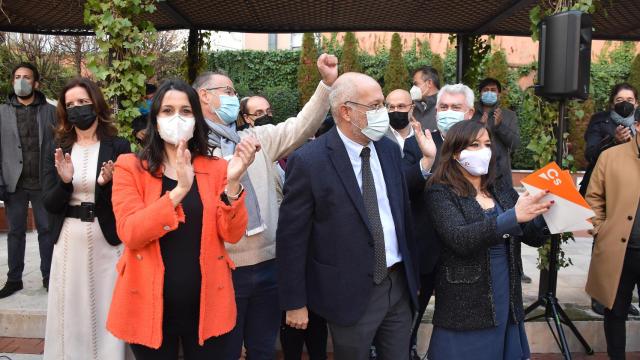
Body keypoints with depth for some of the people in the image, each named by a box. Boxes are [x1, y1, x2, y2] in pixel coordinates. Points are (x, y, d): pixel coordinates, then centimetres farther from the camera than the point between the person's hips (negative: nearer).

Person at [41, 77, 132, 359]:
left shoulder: (118, 147, -4)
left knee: (106, 310, 7)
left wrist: (107, 185, -24)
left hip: (106, 240, -2)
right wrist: (65, 181, -19)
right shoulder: (56, 146, 4)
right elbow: (49, 204, -1)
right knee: (69, 310, 12)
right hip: (68, 240, 2)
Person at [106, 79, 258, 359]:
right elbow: (129, 233, -16)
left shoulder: (216, 168, 1)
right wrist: (179, 190, -27)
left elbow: (232, 234, -7)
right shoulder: (130, 167, -3)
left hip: (206, 302, 2)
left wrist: (232, 182, -22)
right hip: (149, 303, -1)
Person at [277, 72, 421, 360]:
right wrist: (295, 303, -9)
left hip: (399, 285, 5)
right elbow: (291, 237, -12)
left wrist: (412, 275, 15)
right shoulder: (308, 161, -16)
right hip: (350, 293, -5)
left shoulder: (389, 149, 3)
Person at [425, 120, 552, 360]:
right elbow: (460, 239, -23)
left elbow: (534, 237, 4)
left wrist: (544, 211, -17)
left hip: (507, 306, 5)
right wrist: (513, 216, -31)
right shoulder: (440, 193, -7)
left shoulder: (503, 191, 9)